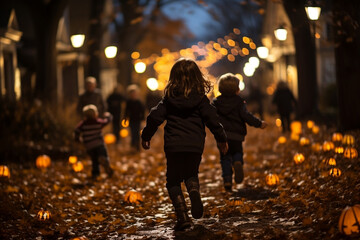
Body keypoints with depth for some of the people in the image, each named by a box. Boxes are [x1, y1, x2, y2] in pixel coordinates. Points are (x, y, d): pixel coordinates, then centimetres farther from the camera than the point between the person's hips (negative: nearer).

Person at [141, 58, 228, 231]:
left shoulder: (169, 98, 3)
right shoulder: (201, 98, 1)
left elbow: (155, 117, 2)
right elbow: (212, 119, 0)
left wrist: (146, 136, 16)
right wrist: (221, 138, 13)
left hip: (174, 146, -1)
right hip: (195, 145, 1)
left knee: (173, 181, 11)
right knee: (191, 174, 24)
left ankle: (182, 216, -5)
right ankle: (194, 192, -11)